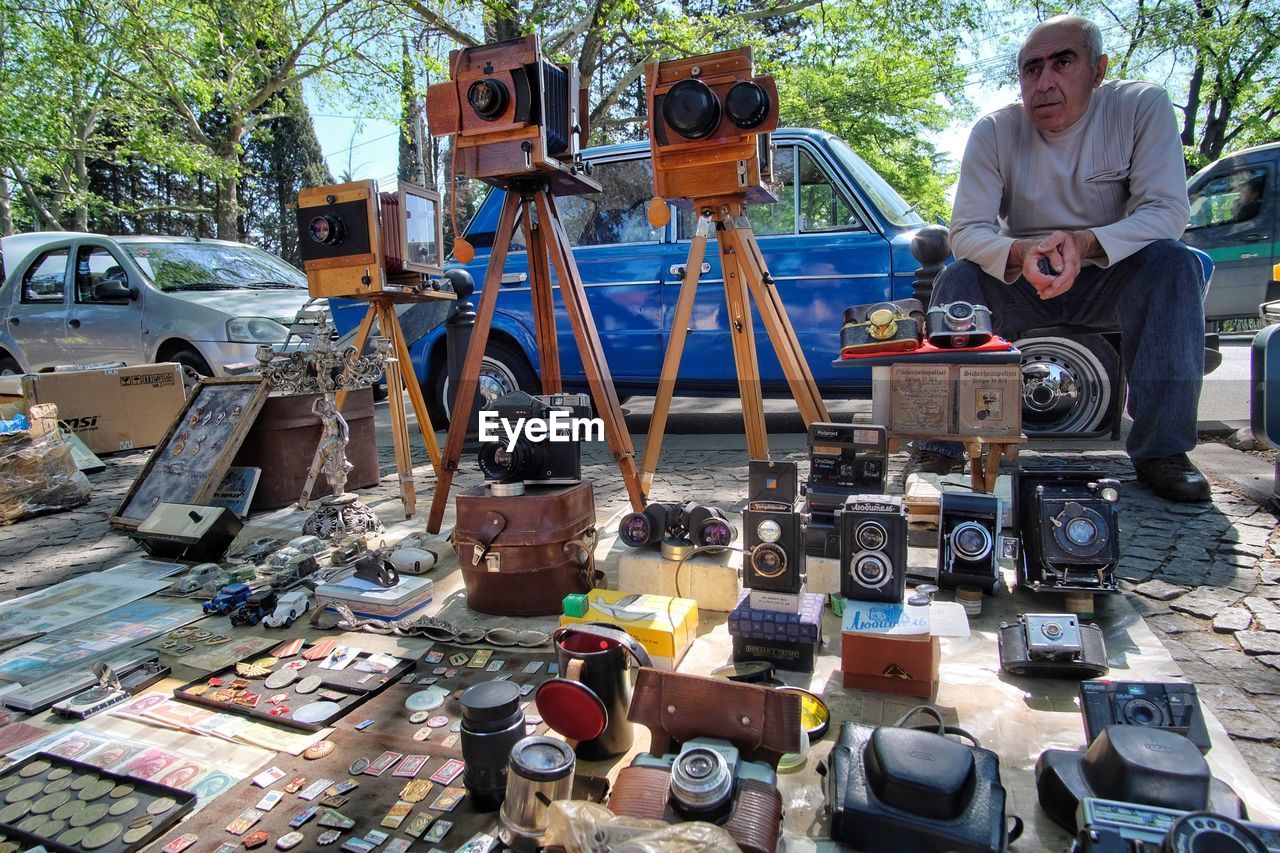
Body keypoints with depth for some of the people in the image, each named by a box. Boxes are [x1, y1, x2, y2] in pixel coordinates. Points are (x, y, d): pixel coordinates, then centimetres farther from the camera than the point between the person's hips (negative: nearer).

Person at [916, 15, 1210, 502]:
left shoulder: (1142, 107, -12)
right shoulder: (994, 132, -11)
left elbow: (1168, 209, -19)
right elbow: (966, 231, -18)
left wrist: (1084, 243, -38)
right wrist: (1020, 253, -41)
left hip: (1107, 277, 0)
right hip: (1021, 282, 0)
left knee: (1173, 262, -28)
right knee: (957, 279, -26)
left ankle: (1162, 450, -23)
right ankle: (939, 445, -23)